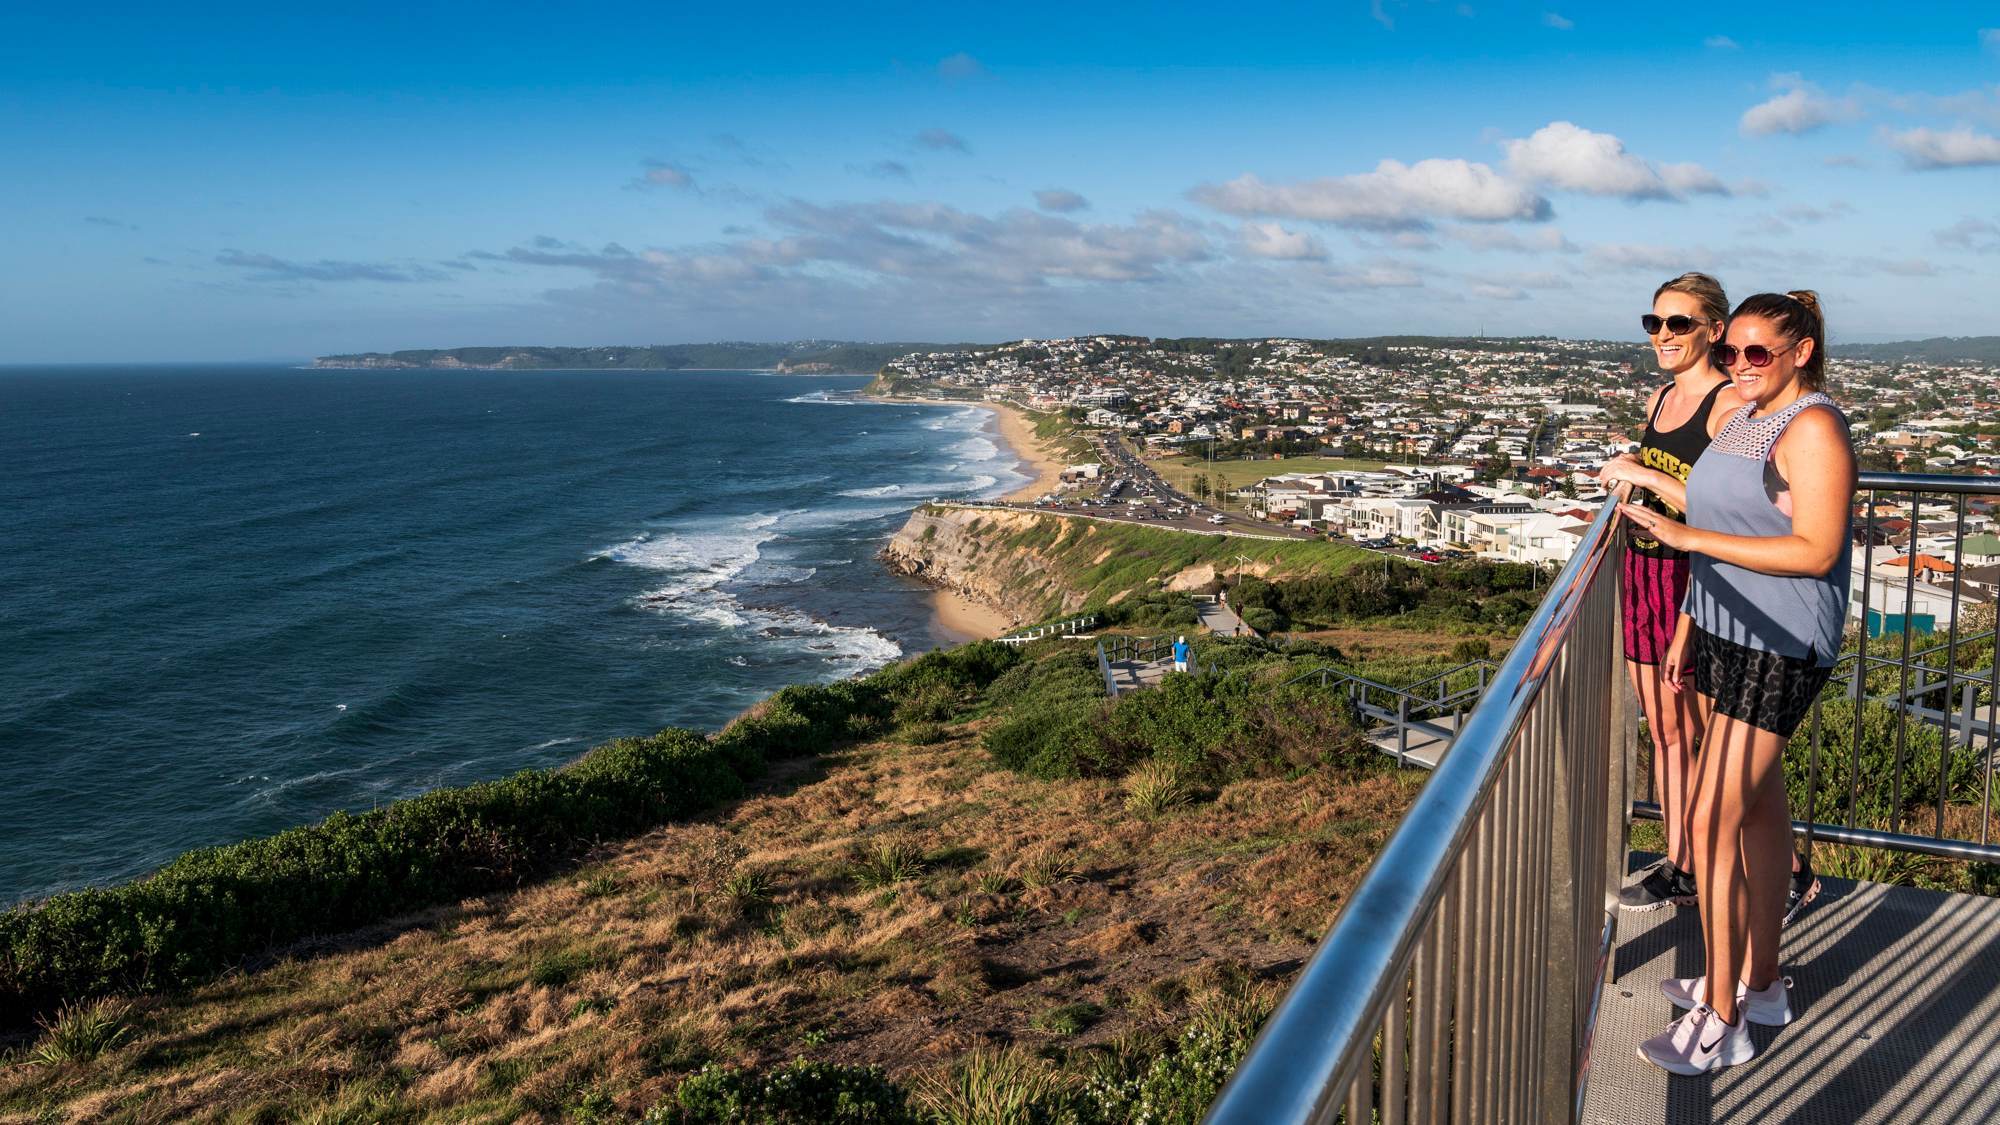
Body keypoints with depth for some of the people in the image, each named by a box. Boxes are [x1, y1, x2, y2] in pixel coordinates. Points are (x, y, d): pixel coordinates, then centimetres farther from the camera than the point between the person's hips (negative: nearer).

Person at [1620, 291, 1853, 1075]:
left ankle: (1722, 1022, 2)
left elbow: (1815, 550, -22)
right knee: (1758, 806, 17)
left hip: (1777, 650, -9)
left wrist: (1686, 535, -23)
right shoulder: (1743, 417, 12)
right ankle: (1760, 981, 30)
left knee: (1711, 823, -9)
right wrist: (1685, 629, 17)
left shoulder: (1814, 427, -16)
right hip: (1723, 633, 9)